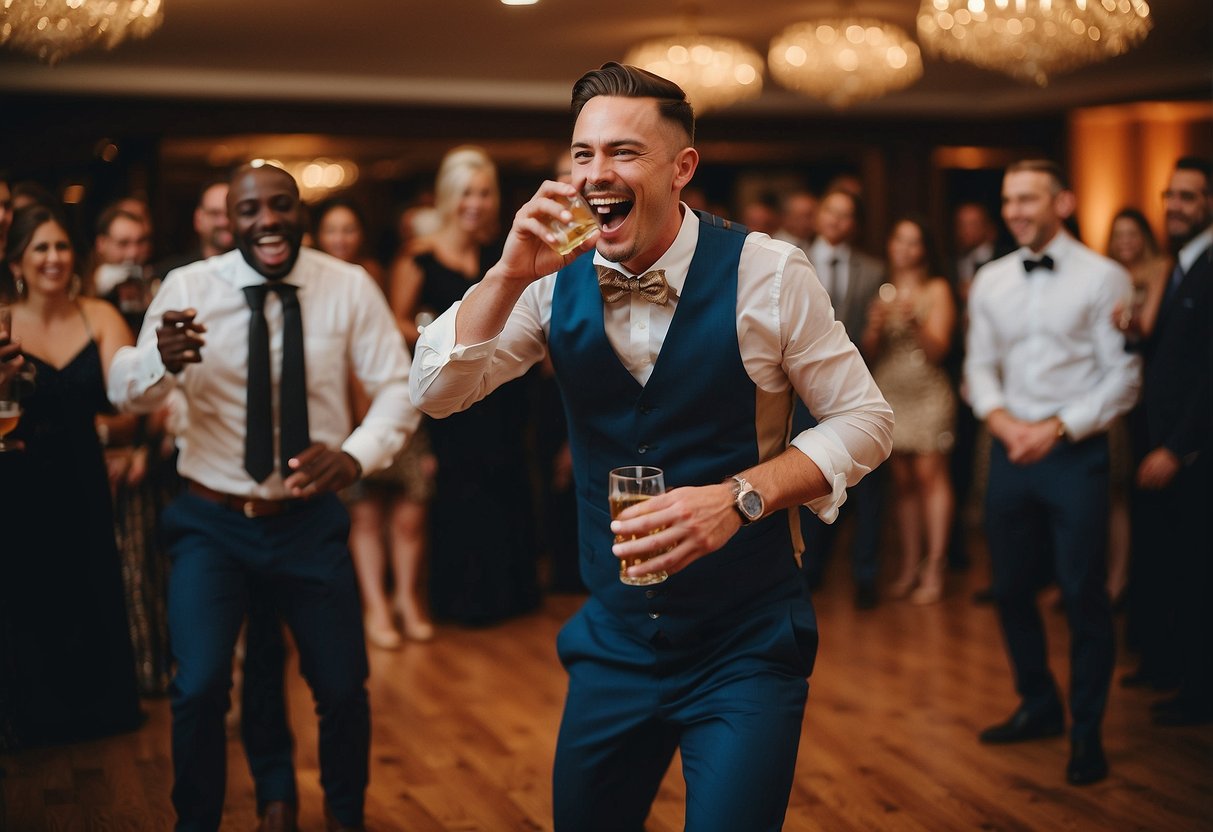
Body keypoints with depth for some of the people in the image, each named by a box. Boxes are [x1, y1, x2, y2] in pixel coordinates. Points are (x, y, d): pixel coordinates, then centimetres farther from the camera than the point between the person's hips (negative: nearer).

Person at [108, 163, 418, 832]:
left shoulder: (350, 288, -7)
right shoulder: (189, 287, -10)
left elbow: (398, 388, -4)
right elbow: (125, 391, -17)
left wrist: (356, 454, -25)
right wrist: (161, 358, -41)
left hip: (310, 522, 1)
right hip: (212, 524, -1)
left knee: (343, 687, 7)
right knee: (200, 687, -13)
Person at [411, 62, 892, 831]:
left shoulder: (765, 273, -13)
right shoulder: (557, 278, -2)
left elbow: (864, 419, -8)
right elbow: (436, 393, -7)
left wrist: (741, 495, -23)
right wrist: (511, 275, -22)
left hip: (744, 647, -4)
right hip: (612, 642, 4)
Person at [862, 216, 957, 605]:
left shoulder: (937, 289, 3)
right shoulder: (882, 291, 13)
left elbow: (937, 348, -4)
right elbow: (869, 353, 10)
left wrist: (914, 321, -20)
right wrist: (874, 327, -11)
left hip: (927, 393, -3)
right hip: (888, 394, 3)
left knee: (930, 475, -9)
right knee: (902, 481, 3)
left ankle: (934, 570, -8)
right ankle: (909, 567, 7)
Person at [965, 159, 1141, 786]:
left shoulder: (1103, 279, -6)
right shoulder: (990, 282, 8)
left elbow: (1122, 376, -8)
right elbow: (980, 365, 12)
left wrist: (1057, 428, -15)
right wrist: (1002, 419, -7)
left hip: (1075, 453, -5)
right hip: (1010, 449, 5)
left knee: (1083, 594, -1)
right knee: (1011, 588, 12)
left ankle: (1086, 732, 14)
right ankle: (1039, 705, 32)